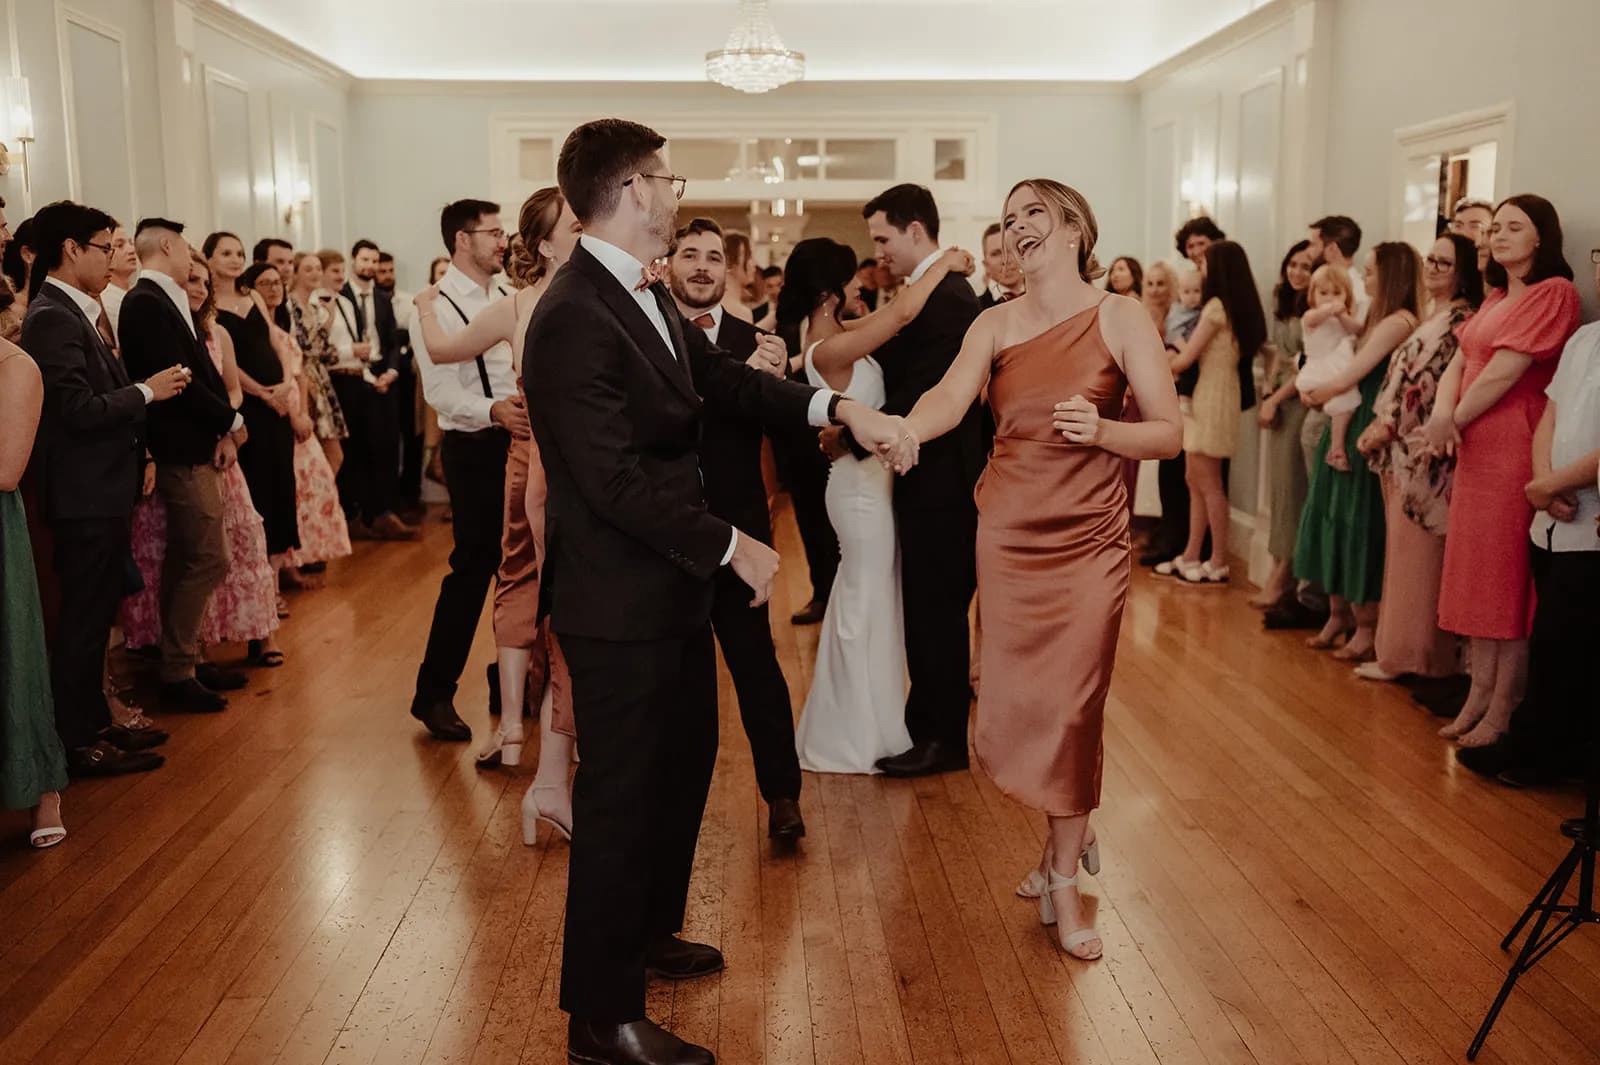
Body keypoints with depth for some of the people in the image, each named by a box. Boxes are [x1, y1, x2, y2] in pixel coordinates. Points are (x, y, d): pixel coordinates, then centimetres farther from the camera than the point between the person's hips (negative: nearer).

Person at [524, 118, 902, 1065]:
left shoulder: (646, 296, 7)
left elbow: (723, 378, 12)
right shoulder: (575, 320, -23)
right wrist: (731, 546, -18)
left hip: (672, 590, 10)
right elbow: (617, 481, -26)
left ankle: (647, 931, 45)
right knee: (622, 792, 2)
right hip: (620, 602, -10)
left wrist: (836, 407, 1)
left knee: (684, 762, 24)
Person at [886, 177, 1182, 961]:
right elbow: (950, 397, -14)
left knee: (1071, 709, -1)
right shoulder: (995, 324, 4)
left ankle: (1064, 883, 17)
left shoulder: (1119, 317, -3)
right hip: (1007, 534, 3)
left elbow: (1169, 434, -7)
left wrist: (1100, 429, -26)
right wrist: (907, 428, -36)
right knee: (1015, 707, 7)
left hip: (1088, 541, -3)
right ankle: (1070, 834, 36)